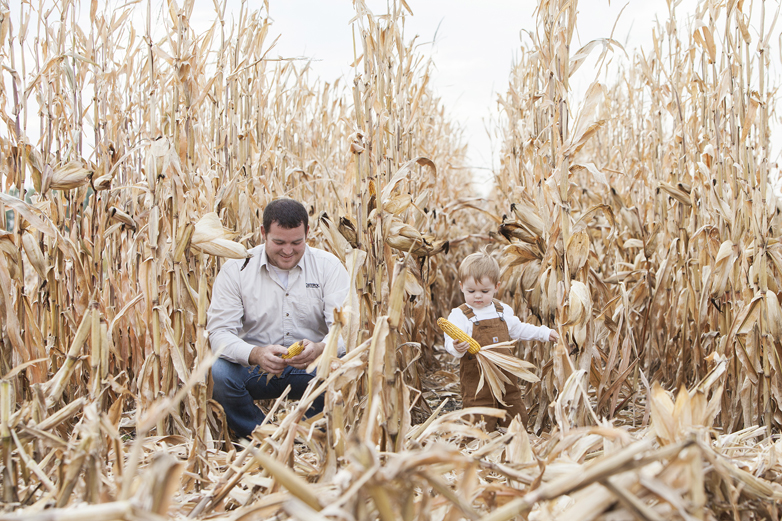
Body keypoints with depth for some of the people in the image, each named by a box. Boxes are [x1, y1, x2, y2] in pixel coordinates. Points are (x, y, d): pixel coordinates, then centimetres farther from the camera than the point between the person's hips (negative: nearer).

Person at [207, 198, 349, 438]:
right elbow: (219, 331, -11)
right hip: (254, 370, 0)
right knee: (218, 372, -30)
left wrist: (320, 349, -36)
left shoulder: (328, 266, -4)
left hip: (312, 368, 0)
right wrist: (255, 354, -33)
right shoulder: (236, 268, -4)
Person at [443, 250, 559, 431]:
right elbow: (451, 343, -21)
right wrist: (457, 348, -43)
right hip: (476, 379, -5)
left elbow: (517, 329, 28)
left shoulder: (503, 310, 9)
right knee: (482, 427, -6)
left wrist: (544, 333, 29)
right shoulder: (459, 315, -10)